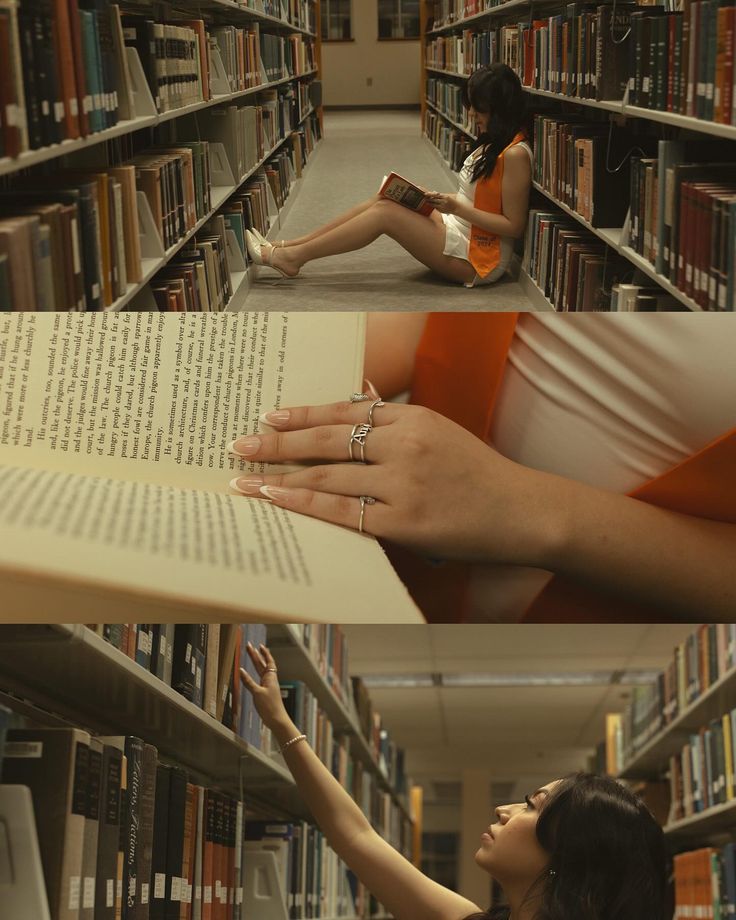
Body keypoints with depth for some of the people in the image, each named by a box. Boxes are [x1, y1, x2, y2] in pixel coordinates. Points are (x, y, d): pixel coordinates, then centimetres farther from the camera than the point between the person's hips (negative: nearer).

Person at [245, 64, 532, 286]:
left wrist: (457, 208, -22)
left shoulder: (515, 154, -18)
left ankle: (293, 257, -10)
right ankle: (286, 249, -3)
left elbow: (514, 226, -19)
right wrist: (446, 201, -1)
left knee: (386, 213, -16)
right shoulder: (490, 143, 12)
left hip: (477, 258, -9)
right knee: (381, 201, -2)